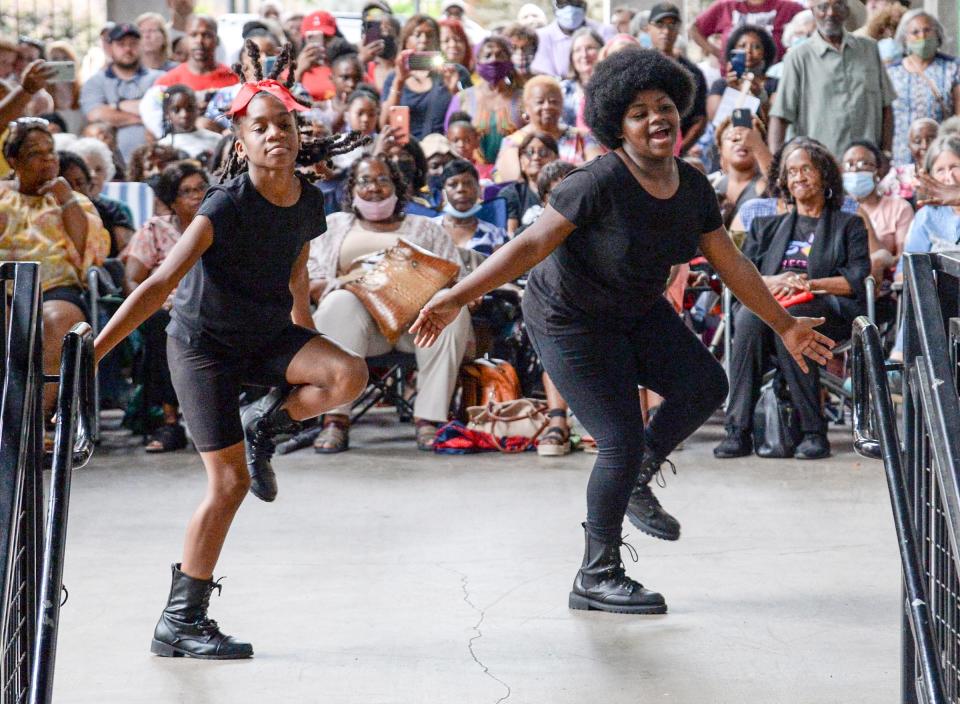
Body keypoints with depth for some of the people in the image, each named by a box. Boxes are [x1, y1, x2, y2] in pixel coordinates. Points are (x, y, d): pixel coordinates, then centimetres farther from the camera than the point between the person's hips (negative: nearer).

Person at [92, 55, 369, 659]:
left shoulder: (310, 203, -5)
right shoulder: (227, 207, -24)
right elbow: (160, 285, -28)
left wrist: (307, 353, 25)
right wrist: (91, 353, -34)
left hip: (268, 336, 5)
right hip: (203, 342, -5)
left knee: (350, 375, -23)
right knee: (230, 483, -9)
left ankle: (264, 426, 7)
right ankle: (181, 621, 4)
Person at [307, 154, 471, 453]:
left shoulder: (426, 228, 27)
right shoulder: (335, 225, 26)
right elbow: (309, 280, 13)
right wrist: (335, 286, -10)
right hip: (359, 312, -1)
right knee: (340, 304, -36)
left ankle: (430, 419, -36)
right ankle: (335, 420, -42)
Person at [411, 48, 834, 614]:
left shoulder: (694, 188, -4)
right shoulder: (600, 183, -26)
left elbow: (731, 264, 6)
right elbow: (533, 244, -25)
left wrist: (785, 325, 12)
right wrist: (456, 297, -30)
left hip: (638, 313, 7)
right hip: (571, 322, -7)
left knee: (706, 384, -12)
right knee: (622, 441, -11)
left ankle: (637, 480, 14)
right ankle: (597, 578, 4)